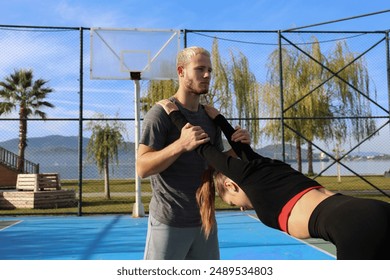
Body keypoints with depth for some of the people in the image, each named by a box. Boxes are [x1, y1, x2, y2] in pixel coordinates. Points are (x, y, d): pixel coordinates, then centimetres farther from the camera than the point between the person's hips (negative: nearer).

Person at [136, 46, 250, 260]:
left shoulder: (210, 119, 7)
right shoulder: (160, 113, -12)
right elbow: (142, 168, -18)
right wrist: (181, 145, -31)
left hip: (204, 219, 6)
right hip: (169, 222, -6)